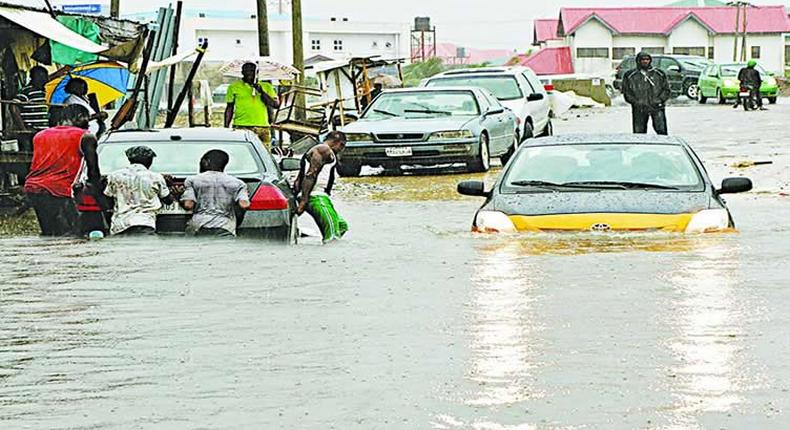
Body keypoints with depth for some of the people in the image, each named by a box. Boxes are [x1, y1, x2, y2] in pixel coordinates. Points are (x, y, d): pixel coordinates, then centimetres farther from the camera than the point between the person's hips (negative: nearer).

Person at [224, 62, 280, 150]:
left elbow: (276, 105, 4)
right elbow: (229, 109, 13)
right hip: (241, 127, -2)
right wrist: (226, 127, 5)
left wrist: (261, 92, -5)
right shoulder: (234, 87, 10)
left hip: (263, 127, 2)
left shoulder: (266, 86, 14)